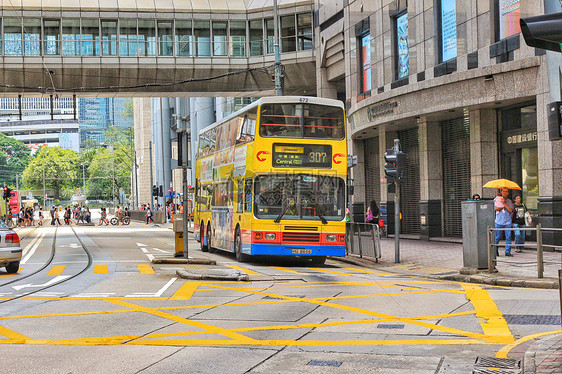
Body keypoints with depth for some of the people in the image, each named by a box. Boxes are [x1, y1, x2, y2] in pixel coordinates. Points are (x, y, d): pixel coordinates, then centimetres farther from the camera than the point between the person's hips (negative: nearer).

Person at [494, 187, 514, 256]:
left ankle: (508, 252, 0)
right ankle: (495, 250, 15)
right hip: (499, 222, -1)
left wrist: (504, 203, -9)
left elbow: (510, 210, -5)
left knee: (508, 237, -4)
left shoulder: (509, 201, 10)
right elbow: (495, 208, -6)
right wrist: (503, 206, -7)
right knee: (497, 237, 0)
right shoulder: (497, 200, 8)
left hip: (507, 222, 1)